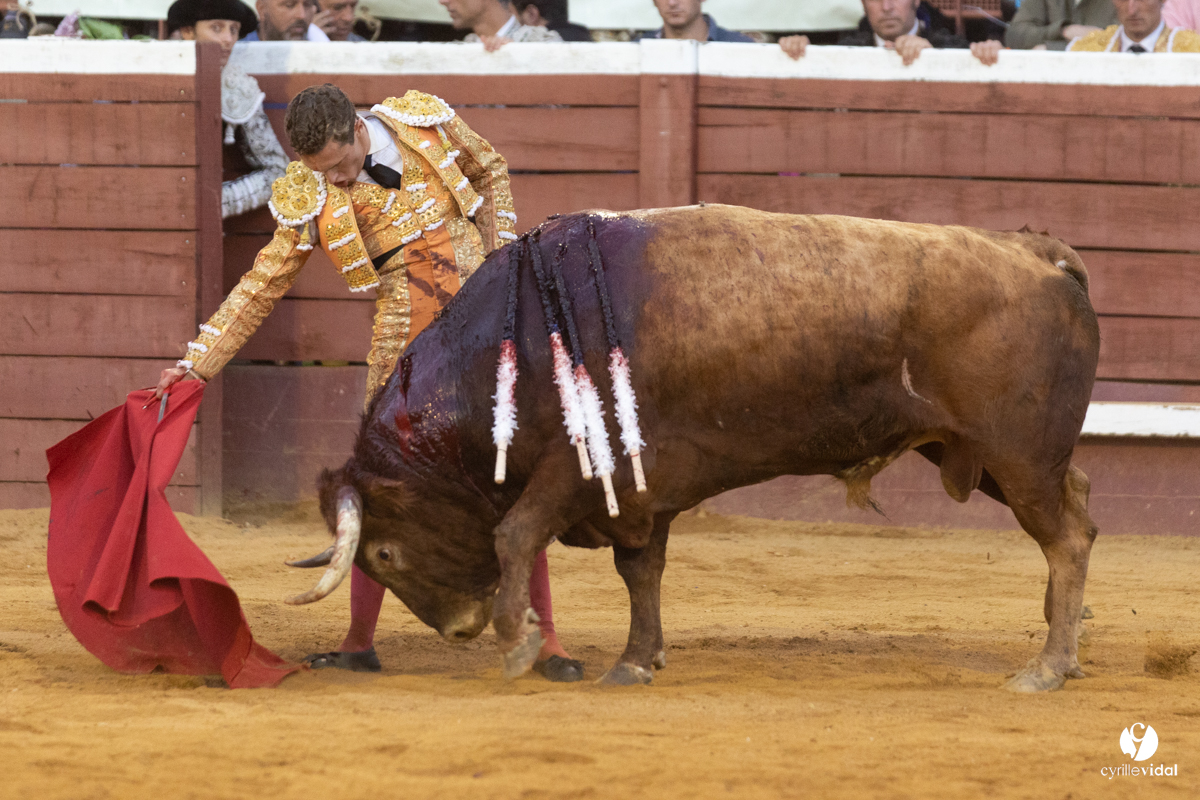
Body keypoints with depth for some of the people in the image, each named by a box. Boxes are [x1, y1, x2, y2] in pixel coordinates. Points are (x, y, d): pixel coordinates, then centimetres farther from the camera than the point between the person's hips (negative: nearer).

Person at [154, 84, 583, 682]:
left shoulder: (426, 123, -6)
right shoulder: (310, 200, -8)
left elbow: (490, 170, 15)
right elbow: (262, 285, 0)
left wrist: (502, 255, 4)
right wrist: (198, 363, -4)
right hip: (407, 344, 0)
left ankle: (545, 640, 6)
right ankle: (359, 643, 10)